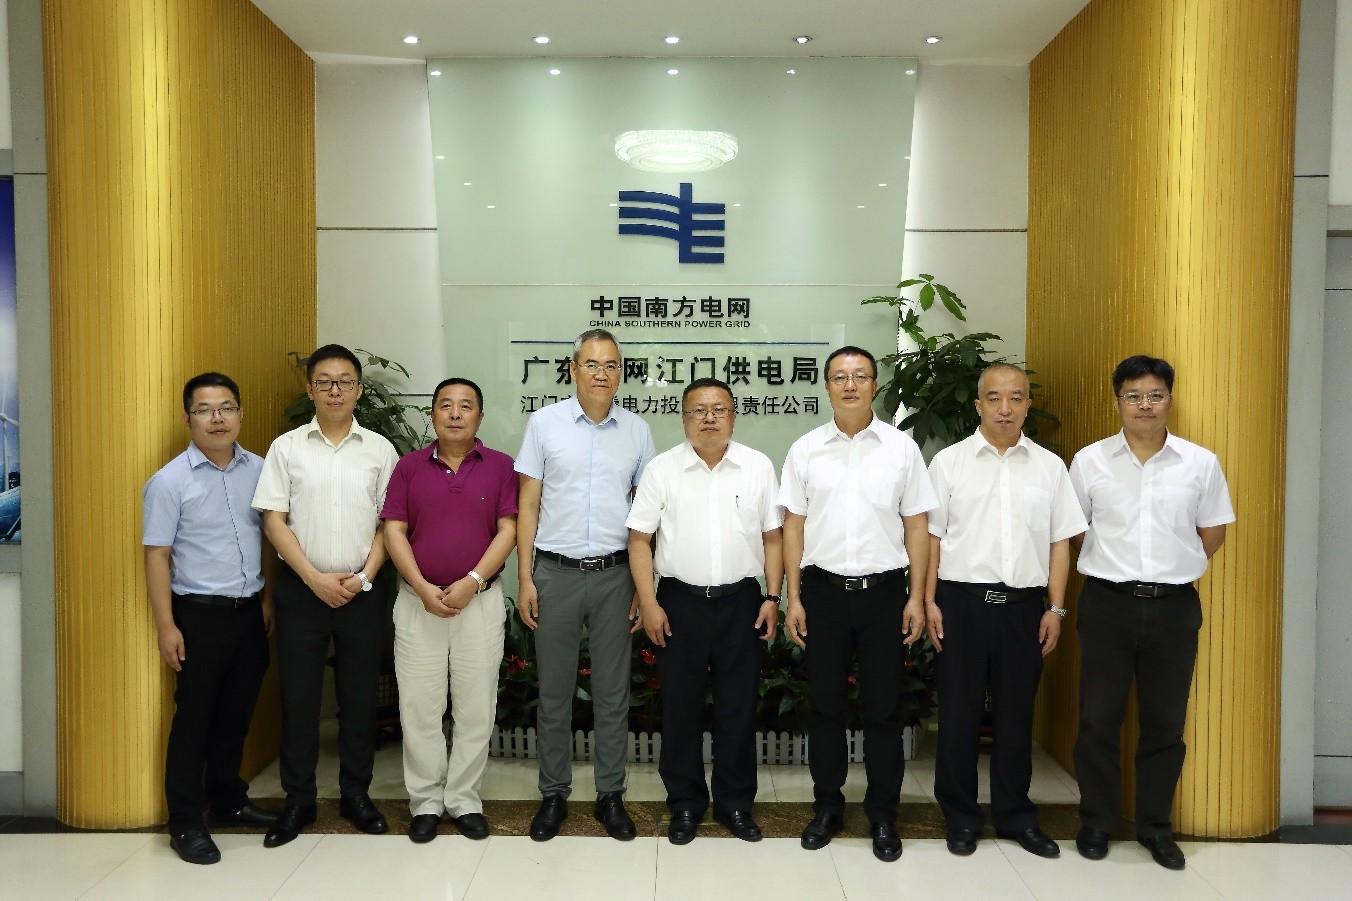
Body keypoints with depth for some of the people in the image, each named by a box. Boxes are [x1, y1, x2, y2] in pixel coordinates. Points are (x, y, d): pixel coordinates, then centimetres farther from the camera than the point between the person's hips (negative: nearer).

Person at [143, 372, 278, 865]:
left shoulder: (259, 470, 3)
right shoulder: (170, 481, -9)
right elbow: (157, 555, -9)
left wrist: (268, 599, 11)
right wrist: (166, 626, -11)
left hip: (249, 611, 4)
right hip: (199, 614, -4)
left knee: (237, 713, 16)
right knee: (194, 718, 4)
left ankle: (228, 801, 33)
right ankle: (186, 823, 17)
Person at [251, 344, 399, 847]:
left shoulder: (379, 450, 3)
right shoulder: (287, 447, 2)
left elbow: (389, 523, 3)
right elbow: (274, 521, -1)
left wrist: (364, 577, -9)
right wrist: (316, 579, -9)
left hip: (362, 591, 0)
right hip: (301, 588, 0)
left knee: (360, 695, 8)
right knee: (298, 696, 6)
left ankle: (356, 794, 23)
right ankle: (298, 800, 21)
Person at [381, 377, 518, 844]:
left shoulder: (501, 466, 2)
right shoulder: (409, 466, 5)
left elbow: (508, 530, -3)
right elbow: (394, 531, 0)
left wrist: (470, 582, -14)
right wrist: (423, 588, -11)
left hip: (480, 599, -1)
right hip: (418, 601, 1)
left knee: (476, 707, 5)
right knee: (418, 705, 5)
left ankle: (465, 800, 20)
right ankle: (425, 802, 19)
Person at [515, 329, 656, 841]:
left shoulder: (637, 431, 4)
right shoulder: (544, 423, 1)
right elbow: (527, 505, 2)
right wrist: (525, 578, -3)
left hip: (615, 574, 1)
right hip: (555, 572, -1)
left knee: (613, 692, 9)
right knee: (554, 692, 9)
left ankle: (610, 795, 23)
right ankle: (553, 794, 23)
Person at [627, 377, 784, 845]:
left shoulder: (758, 467, 2)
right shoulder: (662, 469, -1)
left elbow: (773, 536, 6)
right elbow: (639, 539, -1)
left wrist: (772, 597, -1)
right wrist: (648, 603, -7)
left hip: (741, 601, 1)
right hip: (680, 601, 0)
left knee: (738, 706, 9)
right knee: (681, 706, 9)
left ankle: (735, 802, 25)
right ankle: (685, 803, 25)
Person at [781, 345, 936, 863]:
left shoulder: (901, 447, 1)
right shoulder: (806, 449, 3)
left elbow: (917, 526, 3)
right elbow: (793, 525, 4)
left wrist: (917, 597, -2)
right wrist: (793, 598, 0)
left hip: (884, 590, 0)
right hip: (824, 588, 1)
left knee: (883, 708, 8)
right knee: (825, 705, 11)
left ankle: (883, 816, 23)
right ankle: (827, 807, 27)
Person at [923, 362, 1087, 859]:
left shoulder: (1049, 466, 7)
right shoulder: (948, 461, 2)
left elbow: (1060, 541, 7)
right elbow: (931, 536, 1)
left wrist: (1056, 608, 2)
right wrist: (929, 601, -4)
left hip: (1024, 603, 2)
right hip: (962, 599, -1)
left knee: (1016, 712, 11)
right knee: (959, 711, 6)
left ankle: (1016, 816, 27)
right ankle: (961, 817, 21)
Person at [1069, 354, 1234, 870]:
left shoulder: (1201, 463, 1)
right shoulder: (1090, 461, -1)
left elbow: (1212, 531, 11)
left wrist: (1177, 570, 7)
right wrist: (1114, 566, 7)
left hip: (1175, 605, 1)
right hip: (1108, 602, -1)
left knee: (1165, 721, 10)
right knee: (1098, 718, 5)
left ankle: (1155, 826, 26)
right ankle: (1096, 822, 21)